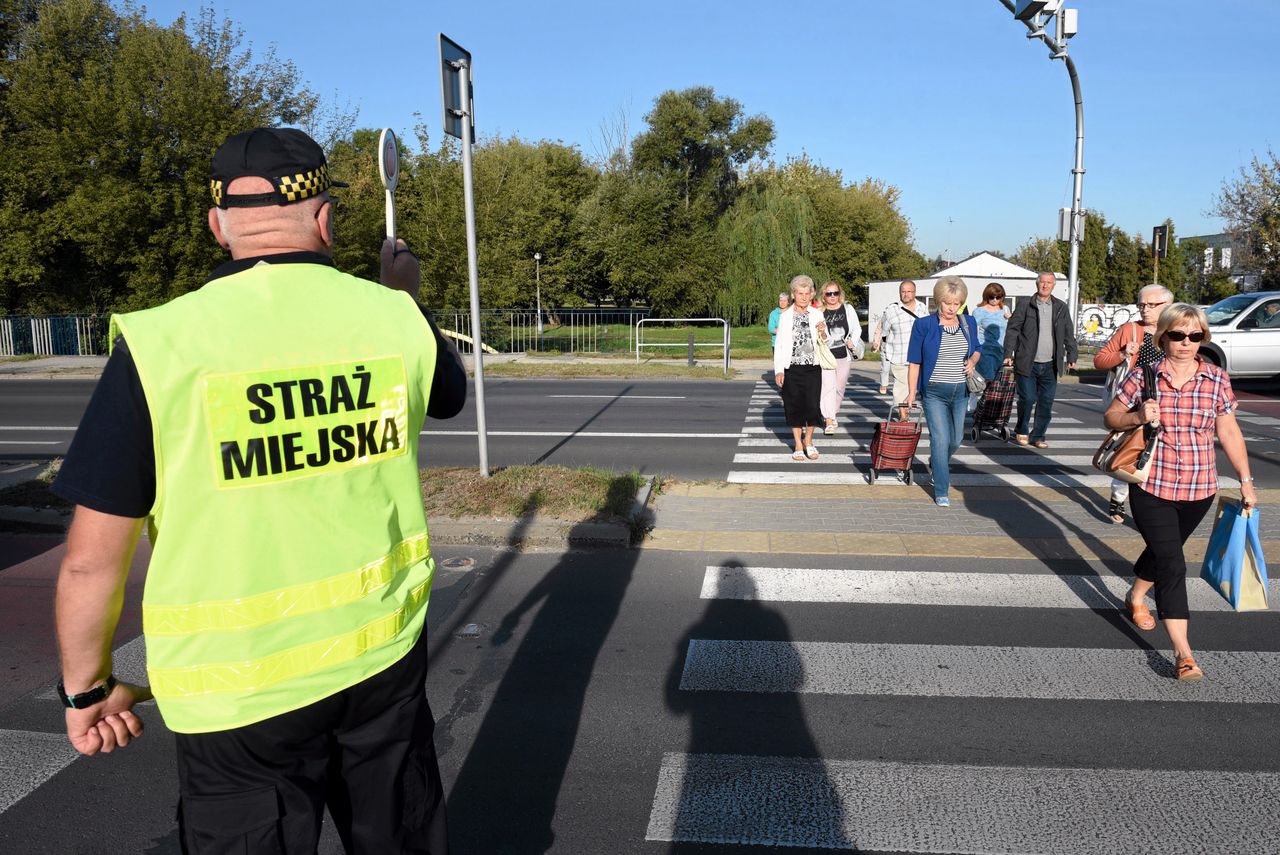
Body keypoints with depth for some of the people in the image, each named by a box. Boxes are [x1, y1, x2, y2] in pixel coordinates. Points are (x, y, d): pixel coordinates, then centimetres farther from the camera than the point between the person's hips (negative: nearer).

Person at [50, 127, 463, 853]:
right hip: (386, 655, 3)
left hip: (241, 688, -2)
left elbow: (92, 558, -10)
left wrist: (88, 687, 7)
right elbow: (449, 396, 18)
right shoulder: (394, 317, -7)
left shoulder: (160, 344, -14)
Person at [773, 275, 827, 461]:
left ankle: (808, 441, 23)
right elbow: (779, 344, -1)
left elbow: (825, 342, 11)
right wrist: (778, 370, -7)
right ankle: (798, 445, 20)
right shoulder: (786, 316, -1)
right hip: (792, 369, -1)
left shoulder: (817, 315, 5)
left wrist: (823, 333, -12)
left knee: (812, 406, 1)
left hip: (812, 368, 1)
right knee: (794, 407, 5)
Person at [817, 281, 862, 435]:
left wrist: (853, 342, -5)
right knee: (828, 386, -13)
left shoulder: (848, 309, 5)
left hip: (843, 355, 4)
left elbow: (857, 328, 11)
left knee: (839, 387, 12)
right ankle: (829, 421, -14)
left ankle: (831, 414, 31)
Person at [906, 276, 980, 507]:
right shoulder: (924, 325, -7)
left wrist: (972, 360, -5)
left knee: (955, 439, 15)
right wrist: (912, 392, -8)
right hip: (934, 392, -4)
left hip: (960, 391, 5)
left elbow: (976, 349, 19)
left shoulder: (968, 322, 5)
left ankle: (936, 465, 46)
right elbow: (915, 362, -4)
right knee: (940, 440, -9)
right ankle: (941, 491, 1)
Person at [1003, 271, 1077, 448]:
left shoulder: (1061, 308, 11)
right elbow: (1012, 329, -1)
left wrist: (1071, 357, 9)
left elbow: (1069, 334, 14)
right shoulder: (1025, 306, 1)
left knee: (1046, 402, 3)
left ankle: (1038, 435, 14)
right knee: (1027, 399, -5)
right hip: (1027, 363, -3)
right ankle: (1021, 431, 17)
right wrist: (1008, 353, -9)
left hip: (1050, 365, 3)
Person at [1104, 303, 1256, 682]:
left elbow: (1229, 432, 5)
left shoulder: (1217, 379, -1)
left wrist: (1246, 480, 5)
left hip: (1198, 490, 3)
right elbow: (1110, 416, 0)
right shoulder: (1143, 376, -7)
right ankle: (1182, 653, -5)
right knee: (1172, 564, -8)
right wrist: (1137, 416, -21)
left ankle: (1136, 598, 51)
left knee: (1163, 552, 21)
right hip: (1151, 486, -3)